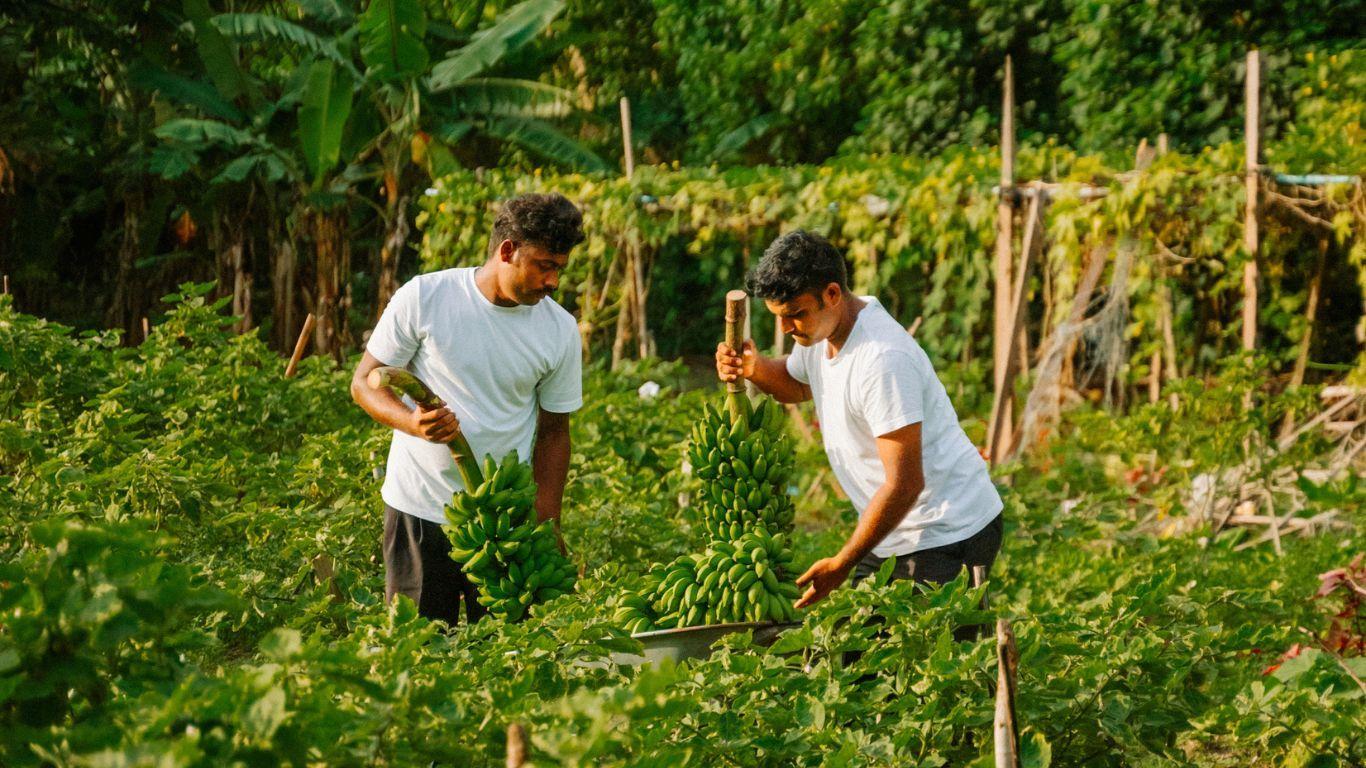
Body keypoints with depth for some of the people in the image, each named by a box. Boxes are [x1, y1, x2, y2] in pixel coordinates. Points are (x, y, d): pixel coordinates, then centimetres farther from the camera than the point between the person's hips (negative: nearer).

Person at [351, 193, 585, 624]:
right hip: (420, 508, -2)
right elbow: (365, 383, -2)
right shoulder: (423, 298, -7)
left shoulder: (560, 331, 1)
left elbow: (553, 432, 9)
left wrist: (547, 530, 5)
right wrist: (413, 422, -22)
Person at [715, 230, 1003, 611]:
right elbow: (797, 385, 28)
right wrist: (754, 368, 3)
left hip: (948, 536, -9)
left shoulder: (883, 361, -27)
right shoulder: (819, 329, 3)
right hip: (896, 534, 9)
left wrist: (841, 565, -20)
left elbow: (904, 484, -27)